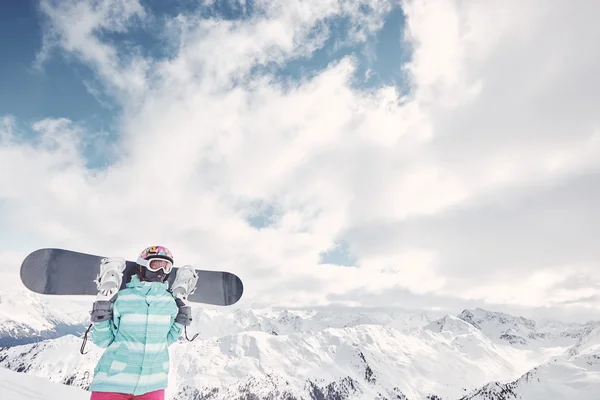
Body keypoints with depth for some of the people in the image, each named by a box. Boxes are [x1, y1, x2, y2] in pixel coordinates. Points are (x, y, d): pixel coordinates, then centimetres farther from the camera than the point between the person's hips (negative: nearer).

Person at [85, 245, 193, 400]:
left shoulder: (170, 302, -1)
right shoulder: (121, 298, -11)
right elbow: (102, 341, -3)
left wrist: (179, 324, -3)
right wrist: (101, 319, -18)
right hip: (114, 381, -3)